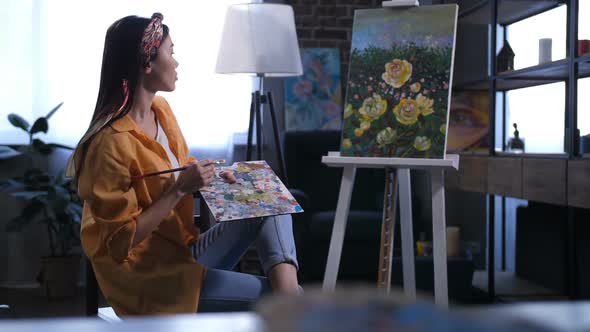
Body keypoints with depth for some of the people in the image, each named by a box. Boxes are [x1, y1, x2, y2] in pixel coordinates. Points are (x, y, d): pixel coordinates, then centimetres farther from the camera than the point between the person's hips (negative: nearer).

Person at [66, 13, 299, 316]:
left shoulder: (160, 109, 3)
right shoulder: (111, 143, -24)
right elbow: (122, 241, -21)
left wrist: (211, 178, -2)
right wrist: (181, 189, -24)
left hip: (184, 252, 9)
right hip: (147, 279, -9)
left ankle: (284, 277, -27)